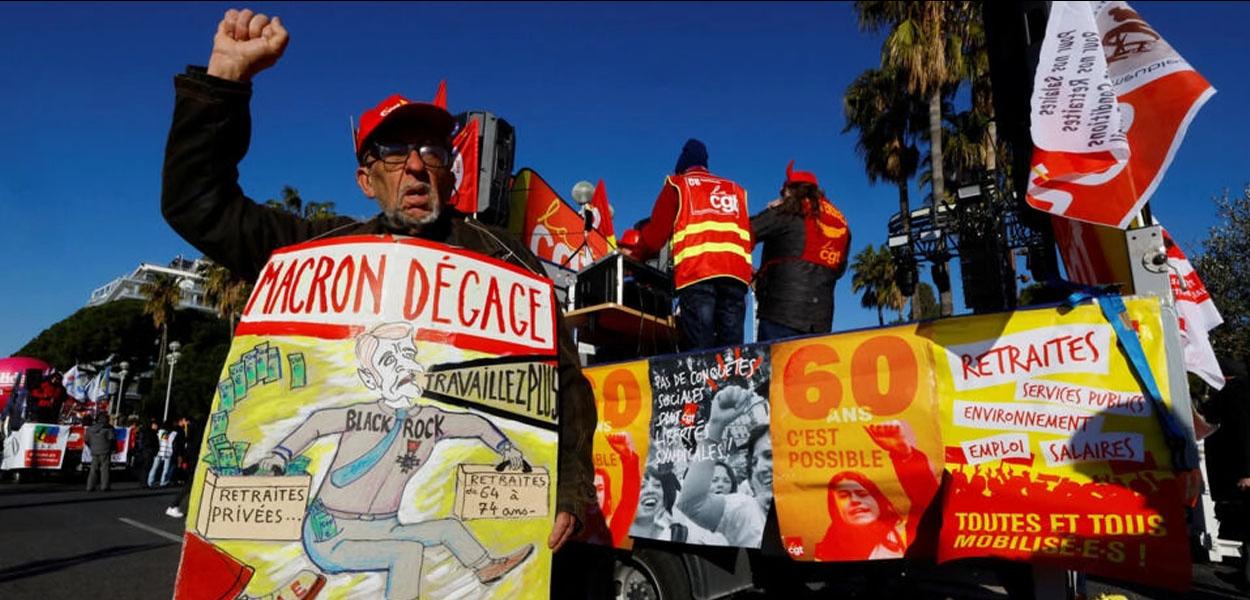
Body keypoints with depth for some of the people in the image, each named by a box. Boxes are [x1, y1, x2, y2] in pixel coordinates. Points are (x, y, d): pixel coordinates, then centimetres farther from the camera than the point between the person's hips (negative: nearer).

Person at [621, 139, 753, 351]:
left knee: (699, 349, -9)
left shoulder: (678, 185, 18)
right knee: (731, 346, -1)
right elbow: (749, 238, 23)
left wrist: (635, 255, 28)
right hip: (737, 270, 3)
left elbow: (657, 231, 14)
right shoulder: (736, 190, 28)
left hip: (696, 271, -3)